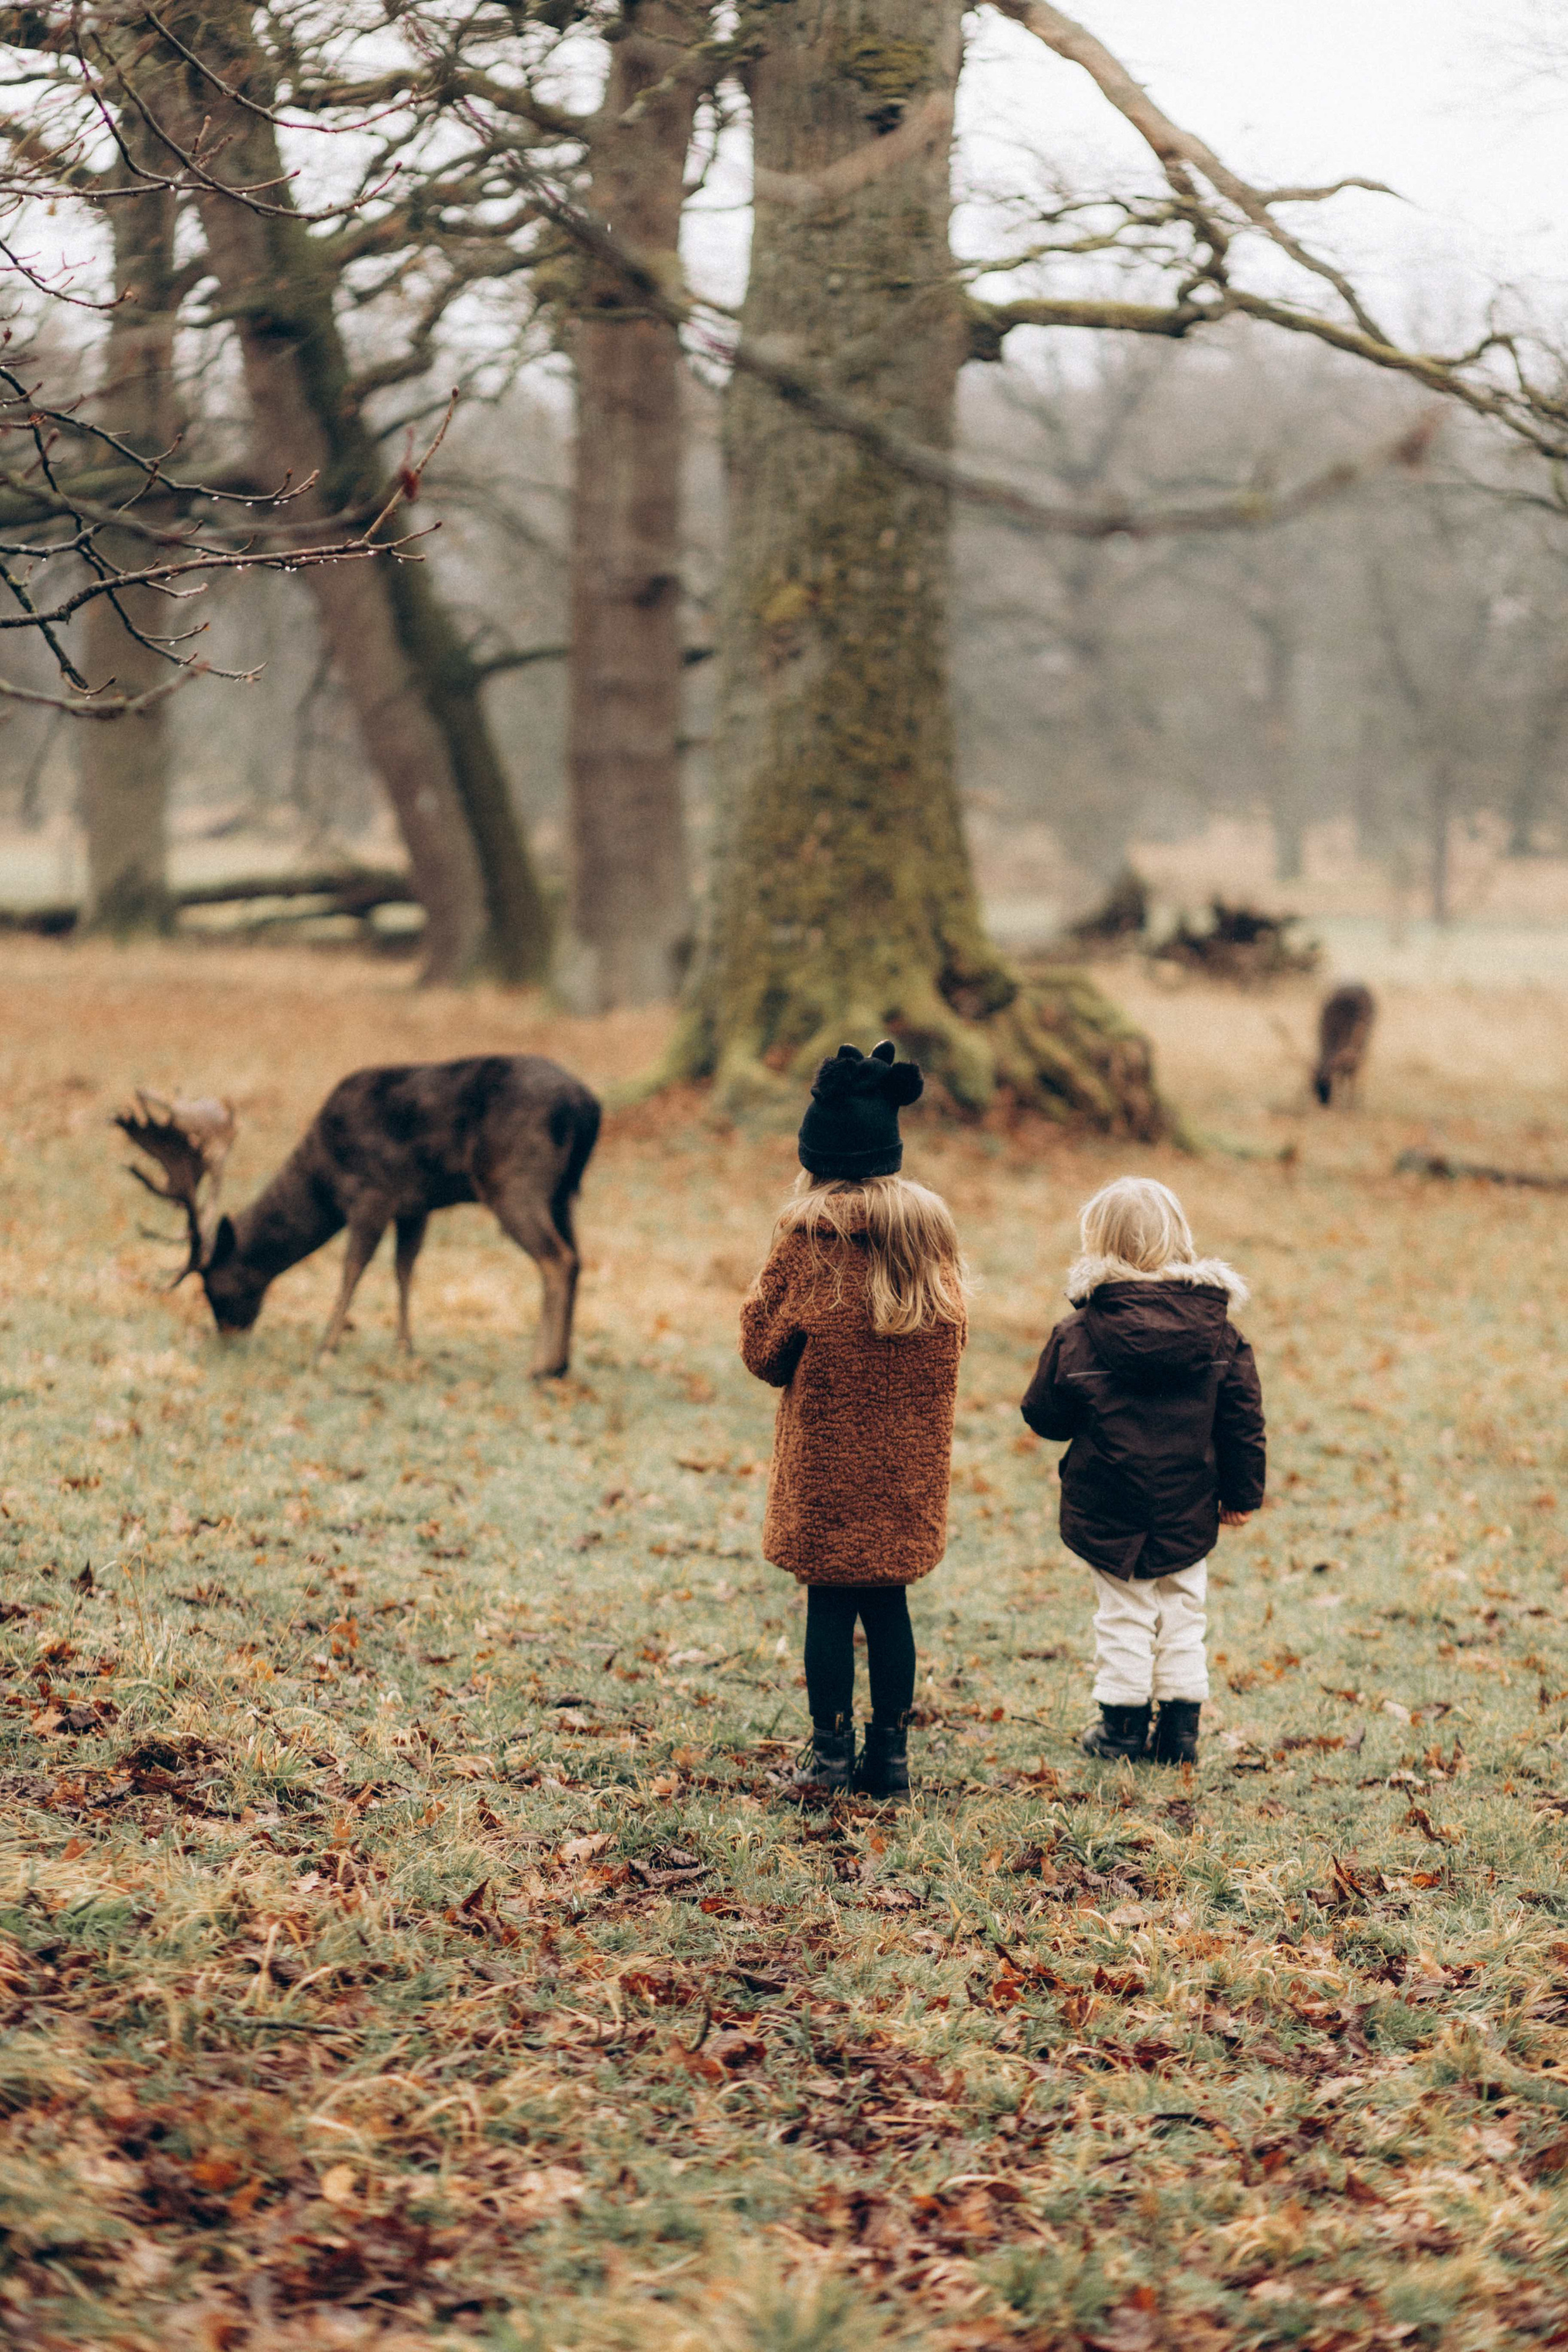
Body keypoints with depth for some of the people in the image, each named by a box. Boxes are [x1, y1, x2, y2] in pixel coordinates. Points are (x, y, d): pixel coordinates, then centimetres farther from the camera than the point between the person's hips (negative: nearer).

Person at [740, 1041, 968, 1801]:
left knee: (830, 1602, 2)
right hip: (910, 1458, 4)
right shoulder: (932, 1230, 4)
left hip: (828, 1455, -4)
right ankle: (891, 1753, 13)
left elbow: (764, 1347, -5)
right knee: (888, 1601, 11)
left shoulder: (811, 1237, -10)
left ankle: (832, 1752, 3)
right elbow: (950, 1339, 13)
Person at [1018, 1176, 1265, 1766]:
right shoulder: (1216, 1329, -4)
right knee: (1182, 1616, 14)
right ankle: (1180, 1727, 17)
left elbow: (1045, 1417, -4)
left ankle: (1124, 1723, 16)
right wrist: (1242, 1491, 11)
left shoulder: (1079, 1336, -13)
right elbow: (1242, 1417, 1)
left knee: (1124, 1616, 10)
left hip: (1109, 1510, -2)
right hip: (1188, 1511, 3)